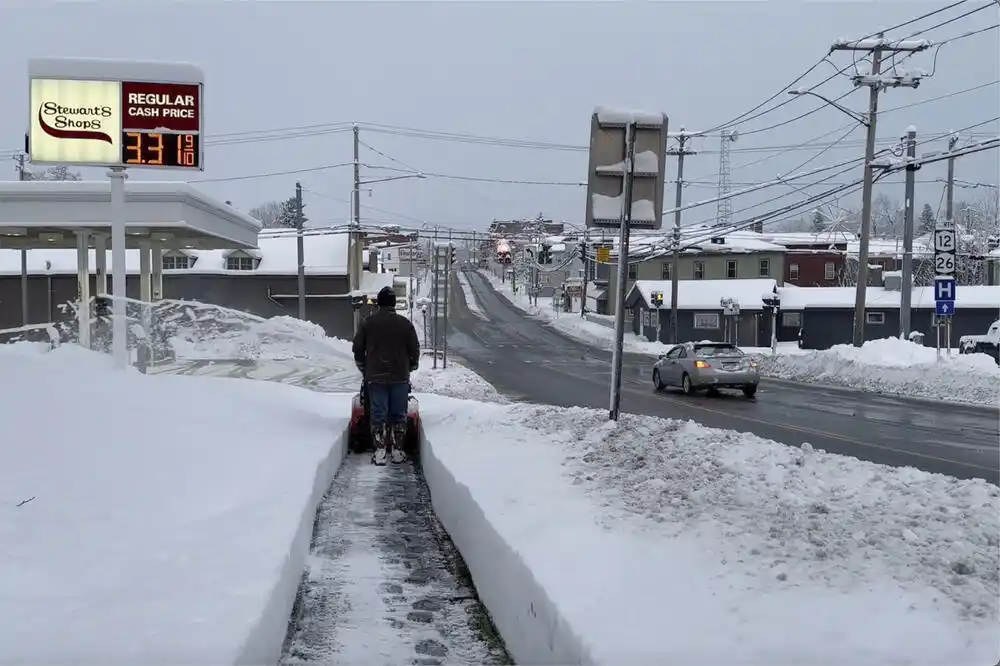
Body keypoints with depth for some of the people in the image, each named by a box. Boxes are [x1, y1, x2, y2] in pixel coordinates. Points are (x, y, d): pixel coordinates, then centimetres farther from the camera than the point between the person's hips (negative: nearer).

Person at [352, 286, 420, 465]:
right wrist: (409, 369, 21)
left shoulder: (367, 323, 0)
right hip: (400, 377, 0)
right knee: (398, 415, 7)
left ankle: (380, 452, -3)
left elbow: (357, 349, 6)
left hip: (375, 377, 0)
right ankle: (397, 451, 8)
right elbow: (415, 351, 5)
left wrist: (365, 370, 19)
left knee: (378, 414, 2)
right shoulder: (405, 324, 0)